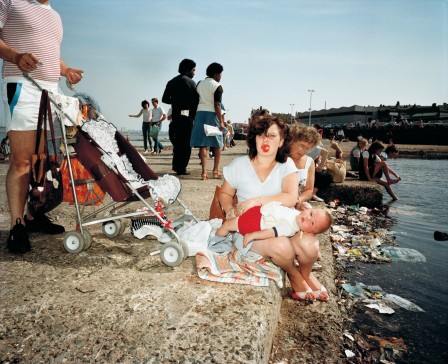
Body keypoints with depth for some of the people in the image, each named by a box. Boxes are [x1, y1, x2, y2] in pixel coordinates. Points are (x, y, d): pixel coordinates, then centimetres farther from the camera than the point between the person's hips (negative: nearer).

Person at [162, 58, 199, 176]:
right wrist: (194, 114, 7)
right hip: (187, 115, -6)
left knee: (177, 140, 16)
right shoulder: (191, 82, -5)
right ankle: (182, 168, -1)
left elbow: (165, 99, 9)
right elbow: (196, 100, -7)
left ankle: (176, 165, 18)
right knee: (186, 142, -1)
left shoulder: (171, 82, 11)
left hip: (175, 115, 6)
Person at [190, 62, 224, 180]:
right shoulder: (217, 86, -7)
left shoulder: (199, 84, 11)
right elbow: (217, 105, -14)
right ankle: (215, 171, 10)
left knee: (203, 144, 1)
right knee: (217, 144, 8)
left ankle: (204, 172, -5)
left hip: (200, 113, 5)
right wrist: (221, 122, -14)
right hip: (212, 114, -5)